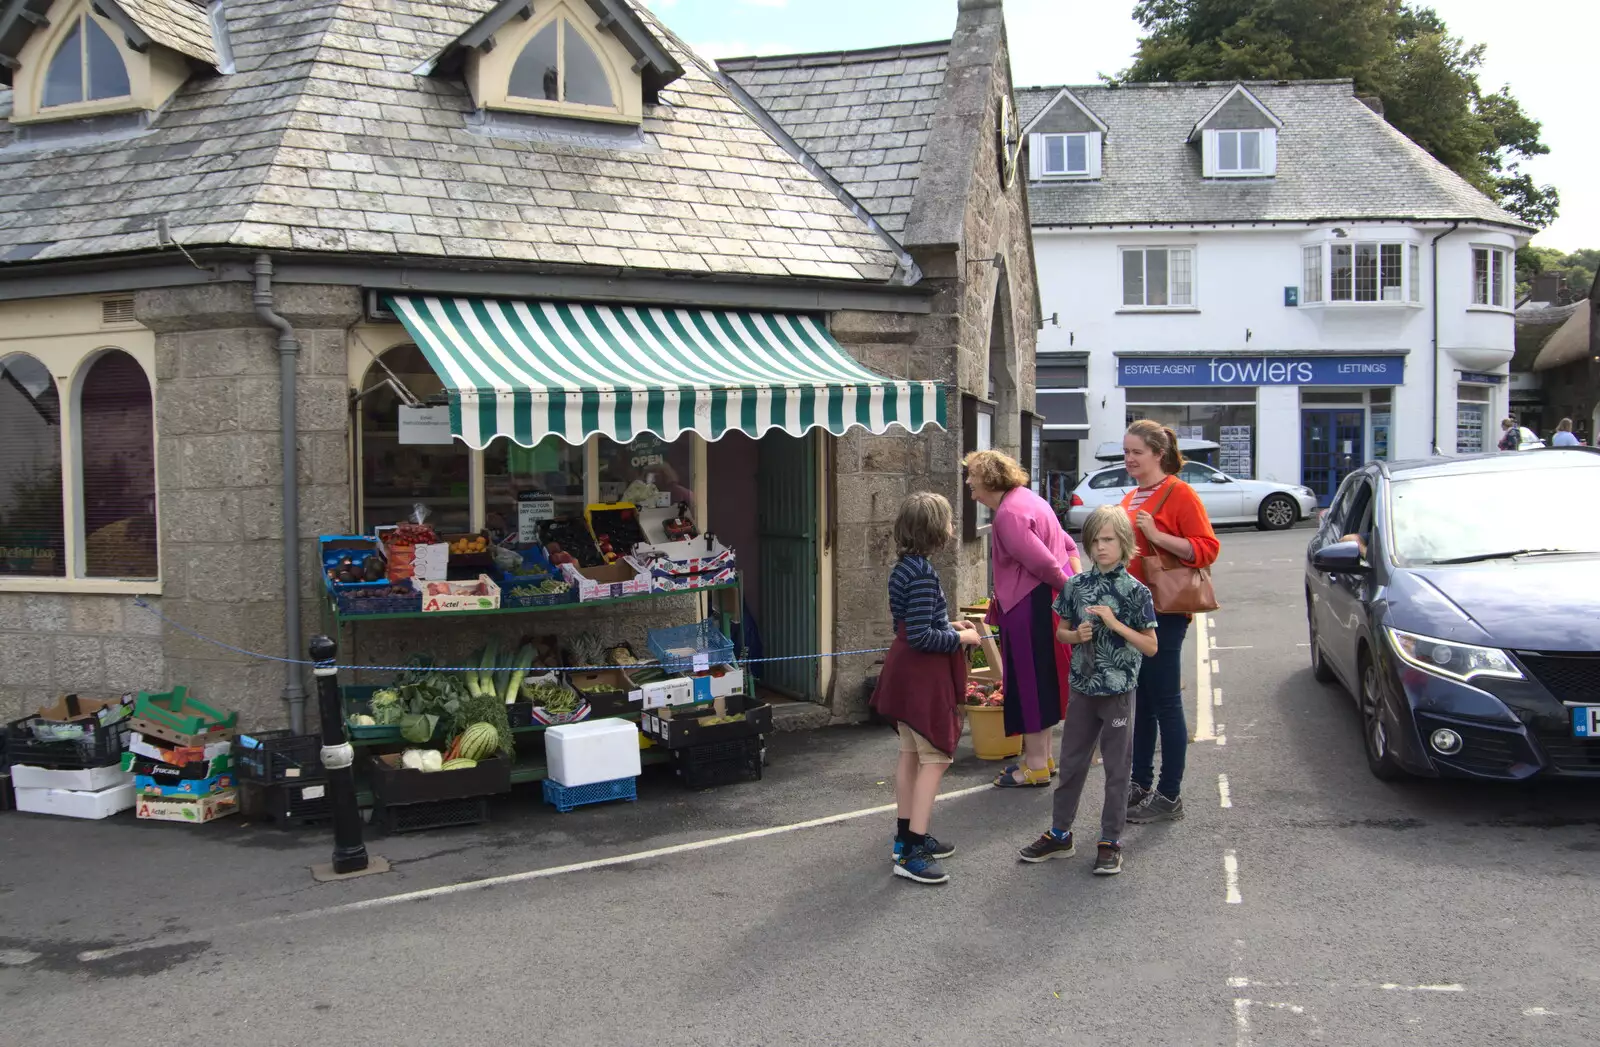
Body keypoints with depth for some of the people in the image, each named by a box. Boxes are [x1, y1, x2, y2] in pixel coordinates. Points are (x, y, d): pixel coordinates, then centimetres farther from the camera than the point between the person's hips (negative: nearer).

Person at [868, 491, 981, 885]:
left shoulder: (904, 567, 7)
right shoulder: (923, 574, -22)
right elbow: (921, 636, -25)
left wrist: (948, 625, 10)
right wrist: (960, 638, -12)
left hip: (906, 673, 10)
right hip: (923, 675, -10)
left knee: (911, 753, 17)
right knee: (936, 757, -5)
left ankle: (907, 836, 28)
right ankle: (912, 853, -5)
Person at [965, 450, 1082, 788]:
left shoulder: (1009, 515, -20)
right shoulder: (1024, 498, 14)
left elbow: (1043, 563, -24)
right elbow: (1067, 544, 17)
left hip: (1031, 608, -10)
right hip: (1048, 601, 10)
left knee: (1029, 683, 0)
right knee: (1038, 682, 18)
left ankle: (1036, 767, 8)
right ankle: (1041, 757, 29)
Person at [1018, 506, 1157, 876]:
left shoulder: (1135, 591, -9)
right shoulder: (1076, 586, 2)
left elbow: (1150, 646, -8)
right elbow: (1062, 632, 12)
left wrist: (1114, 623, -18)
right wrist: (1077, 635, -10)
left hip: (1119, 691, -4)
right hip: (1083, 688, 4)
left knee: (1117, 768, 6)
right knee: (1071, 762, 12)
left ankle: (1111, 842, 17)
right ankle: (1060, 834, 24)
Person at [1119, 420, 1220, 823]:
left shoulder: (1179, 494, -10)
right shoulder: (1130, 499, 16)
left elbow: (1207, 548, -16)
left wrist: (1157, 535, -23)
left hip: (1163, 612, -8)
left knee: (1165, 702, -2)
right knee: (1142, 702, 15)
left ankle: (1169, 796, 6)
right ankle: (1141, 785, 24)